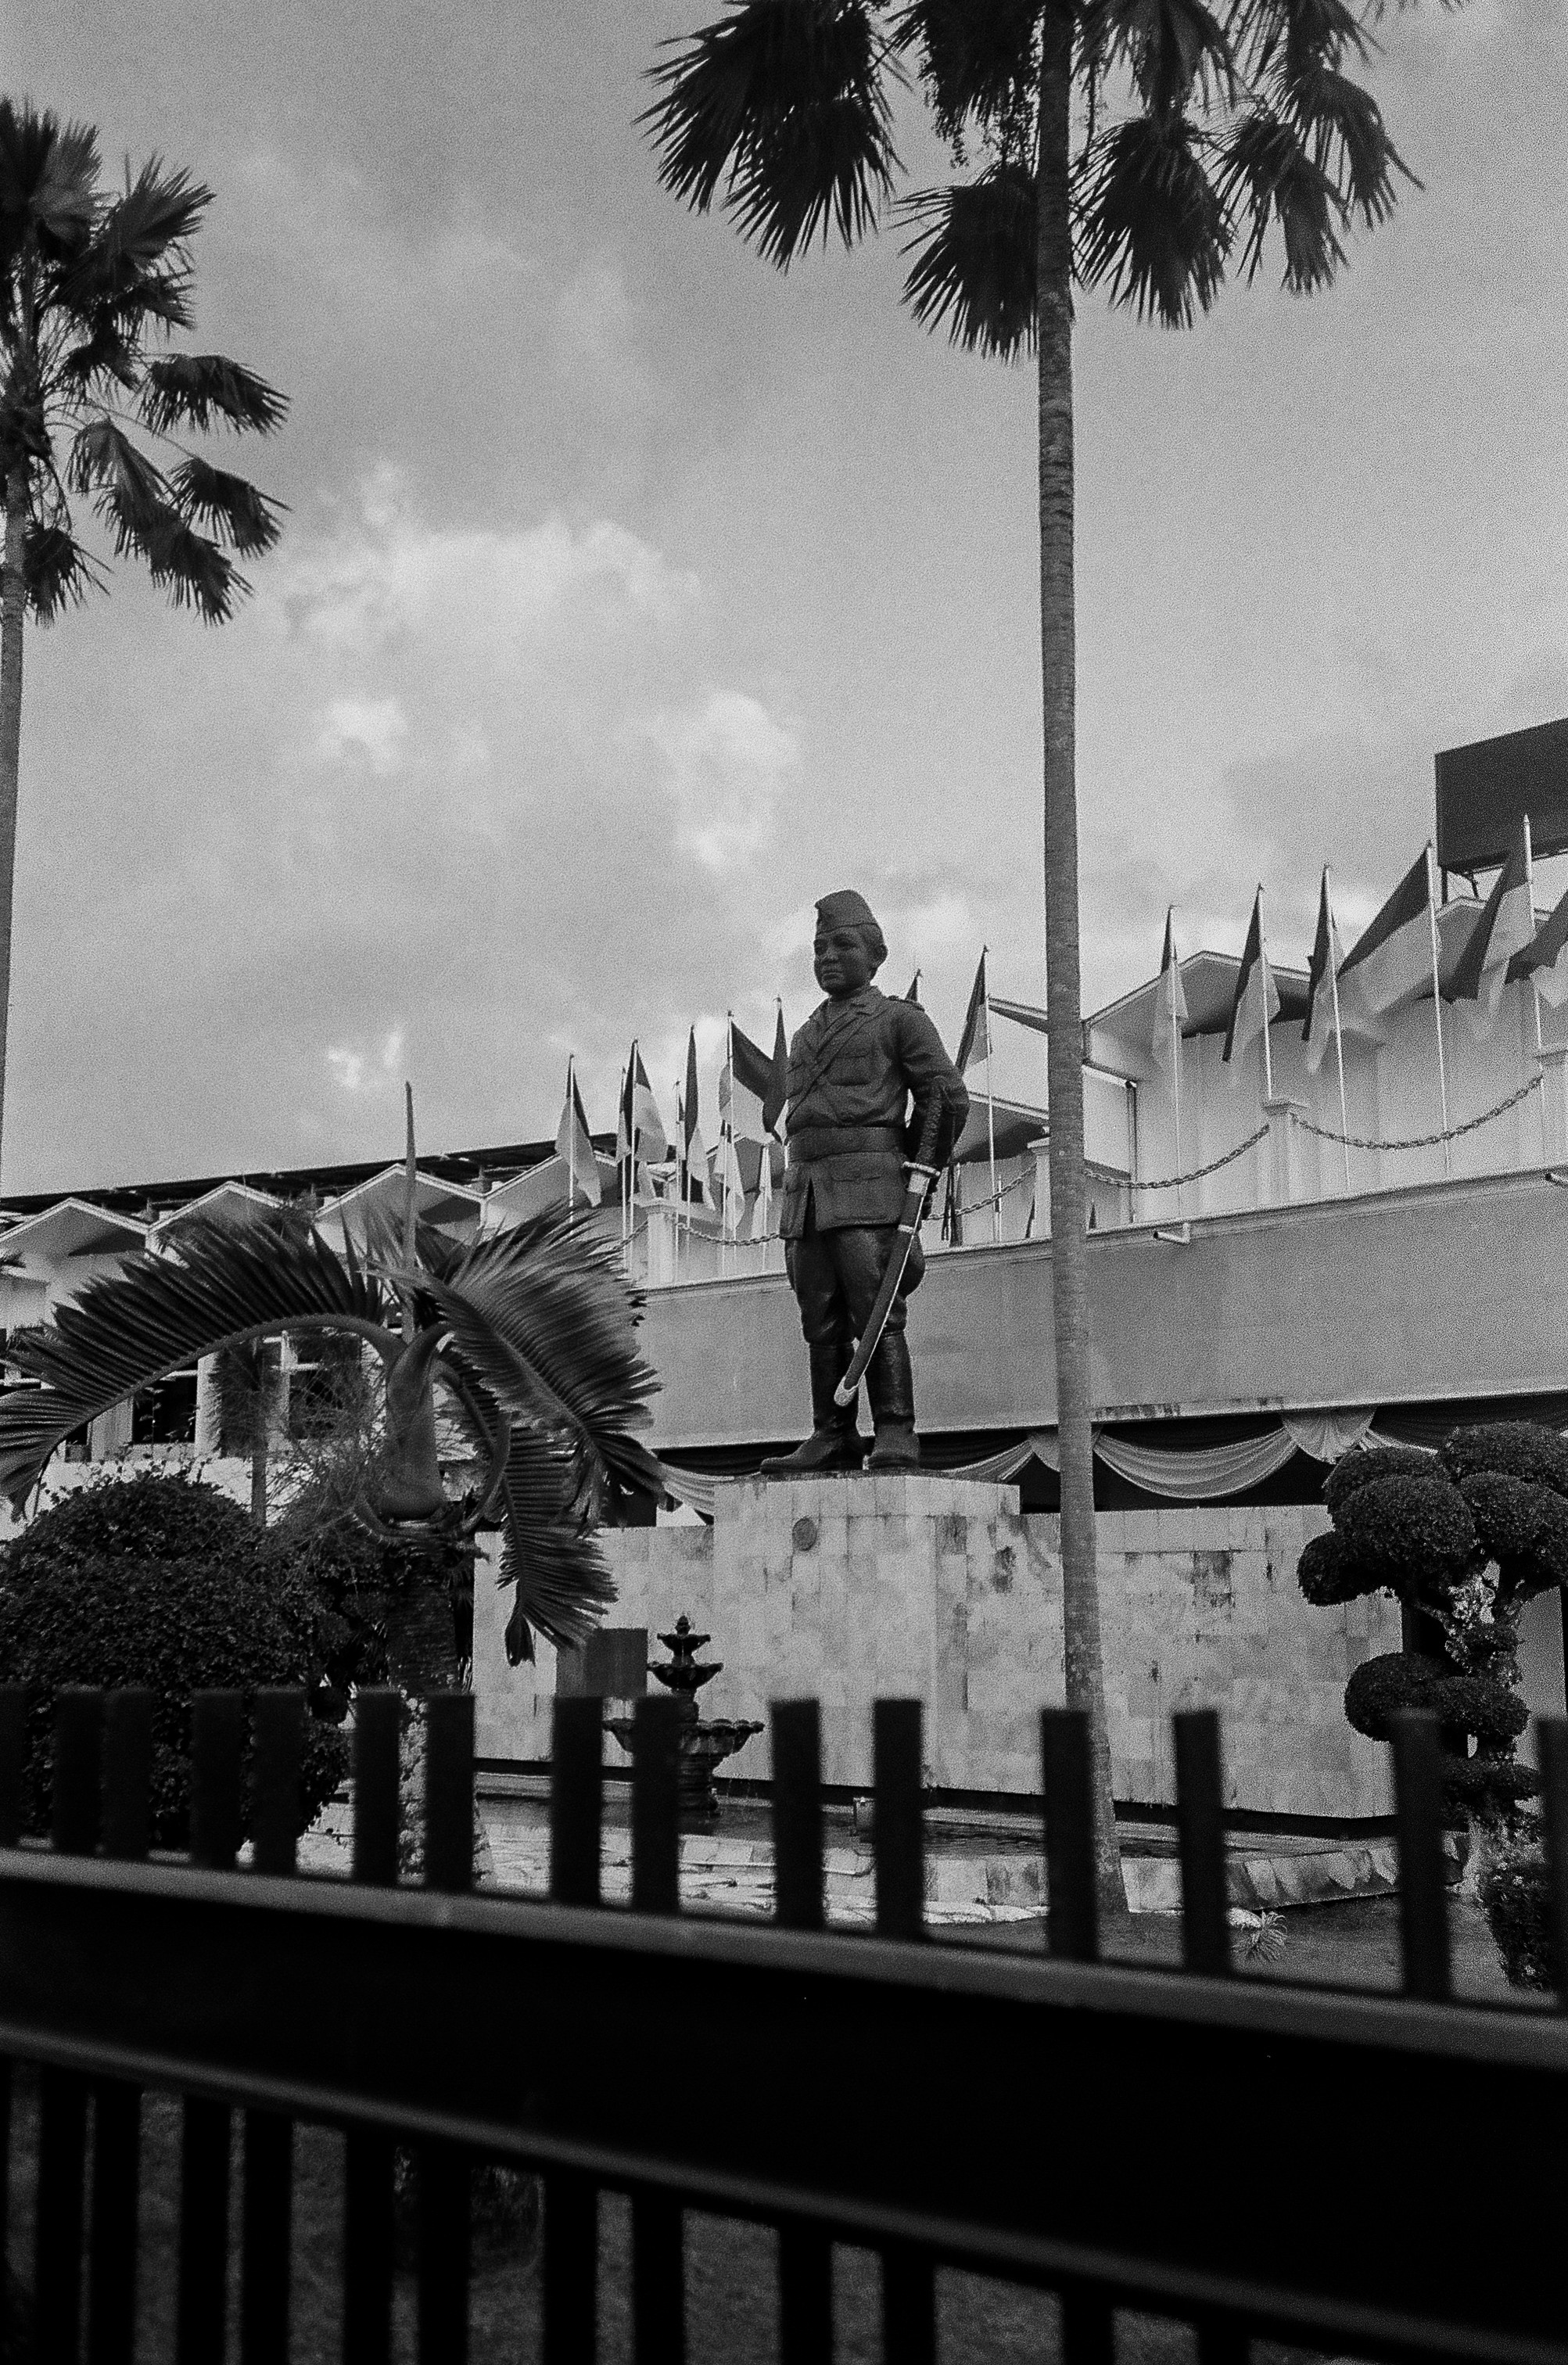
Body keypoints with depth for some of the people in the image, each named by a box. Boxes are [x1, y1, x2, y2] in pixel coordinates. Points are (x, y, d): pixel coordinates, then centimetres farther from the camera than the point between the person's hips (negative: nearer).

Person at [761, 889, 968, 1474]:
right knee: (822, 1322, 1)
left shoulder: (900, 1020, 6)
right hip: (806, 1194, 6)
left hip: (868, 1186, -6)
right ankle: (833, 1439, 2)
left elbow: (947, 1097, 0)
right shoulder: (807, 1037, 25)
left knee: (876, 1315, -13)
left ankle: (895, 1438, -14)